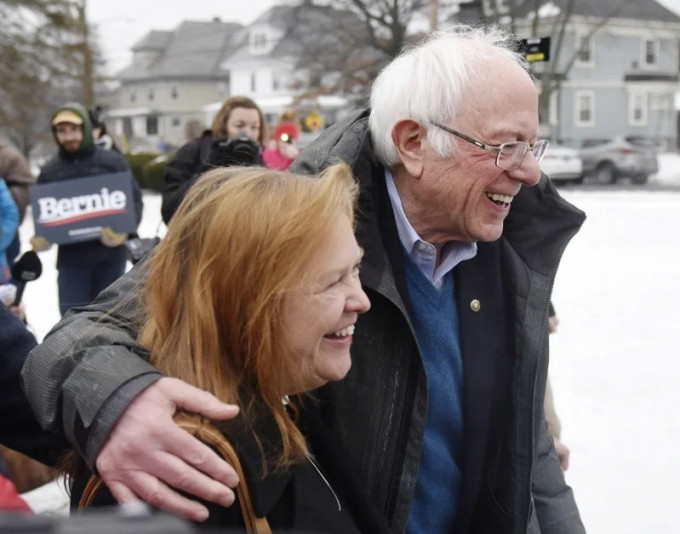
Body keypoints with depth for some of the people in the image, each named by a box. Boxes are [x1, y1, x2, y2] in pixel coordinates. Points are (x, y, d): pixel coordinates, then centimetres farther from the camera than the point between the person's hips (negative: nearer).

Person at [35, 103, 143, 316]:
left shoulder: (112, 161, -3)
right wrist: (41, 236, -10)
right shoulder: (49, 170, 4)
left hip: (110, 256, -1)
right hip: (71, 260, 1)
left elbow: (134, 199, -2)